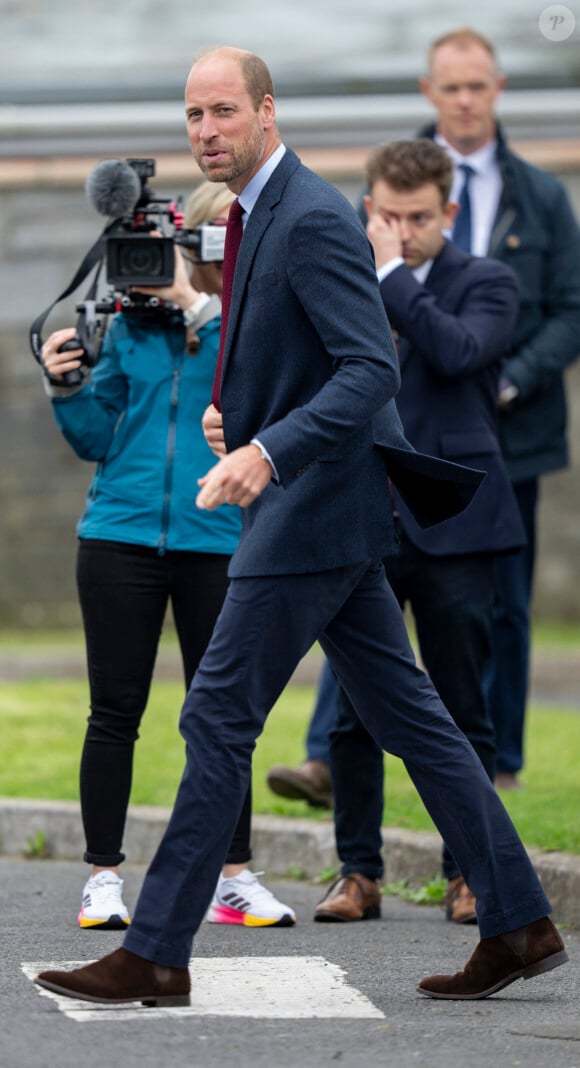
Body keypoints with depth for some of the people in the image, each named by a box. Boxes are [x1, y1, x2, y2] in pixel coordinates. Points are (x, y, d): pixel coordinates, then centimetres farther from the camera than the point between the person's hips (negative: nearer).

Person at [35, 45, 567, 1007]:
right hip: (306, 506, 10)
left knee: (217, 720, -6)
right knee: (408, 718, 10)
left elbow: (372, 370, -24)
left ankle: (155, 955, -1)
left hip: (313, 507, -10)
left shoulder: (314, 218, -16)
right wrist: (232, 409, 10)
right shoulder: (257, 216, 14)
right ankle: (519, 921, 12)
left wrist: (269, 450, -34)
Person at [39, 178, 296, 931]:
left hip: (217, 538, -1)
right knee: (115, 712, 3)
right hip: (122, 532, 1)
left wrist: (195, 303, -24)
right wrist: (66, 387, -7)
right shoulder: (134, 323, 6)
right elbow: (98, 437, 11)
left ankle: (234, 878, 16)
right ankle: (104, 878, 10)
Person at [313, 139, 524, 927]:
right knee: (354, 710, 2)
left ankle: (468, 875, 12)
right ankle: (359, 872, 10)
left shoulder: (485, 284, 1)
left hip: (450, 527, -2)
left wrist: (392, 272, -14)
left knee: (461, 709, 3)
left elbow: (458, 351, -19)